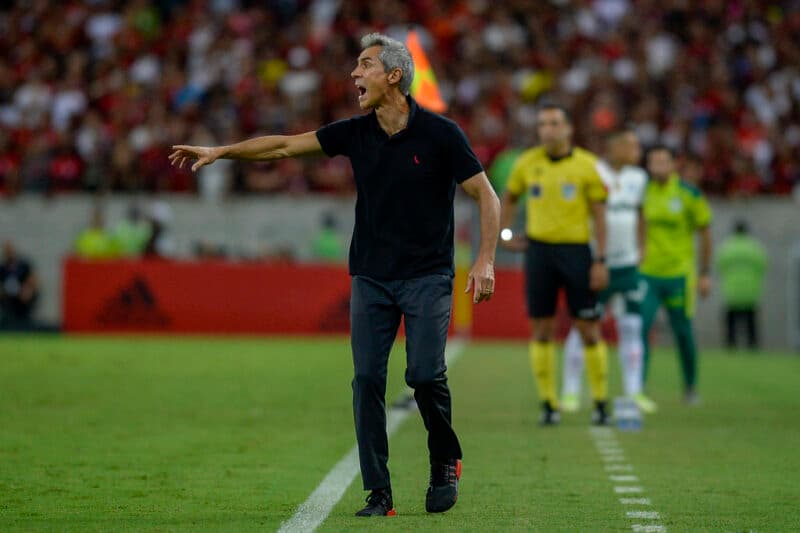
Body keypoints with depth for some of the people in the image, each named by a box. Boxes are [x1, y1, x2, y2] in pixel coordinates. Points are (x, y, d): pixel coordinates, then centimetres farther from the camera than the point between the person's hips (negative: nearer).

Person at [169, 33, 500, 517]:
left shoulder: (440, 133, -9)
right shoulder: (356, 133, 3)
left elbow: (486, 196, -5)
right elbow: (287, 145, 10)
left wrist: (486, 261, -14)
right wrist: (221, 151, 7)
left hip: (427, 276, -4)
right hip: (371, 277, 4)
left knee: (425, 373, -15)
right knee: (367, 378, -5)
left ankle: (446, 463, 13)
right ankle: (379, 493, 0)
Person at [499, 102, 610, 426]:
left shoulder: (586, 165, -3)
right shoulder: (528, 163, 5)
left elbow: (599, 215, -2)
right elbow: (509, 197, 22)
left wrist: (600, 261, -7)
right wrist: (505, 234, 11)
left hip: (576, 250, -2)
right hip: (539, 250, 2)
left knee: (588, 330, -1)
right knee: (541, 329, 1)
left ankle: (601, 402, 8)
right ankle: (548, 405, 8)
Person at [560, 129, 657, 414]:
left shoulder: (637, 178, 10)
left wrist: (641, 249, 18)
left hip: (628, 264, 6)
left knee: (632, 327, 3)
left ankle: (634, 391, 9)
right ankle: (571, 391, 6)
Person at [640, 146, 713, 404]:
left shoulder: (689, 194, -3)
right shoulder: (642, 192, 3)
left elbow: (705, 233, 3)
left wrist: (705, 273, 2)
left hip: (679, 274, -2)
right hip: (647, 275, 2)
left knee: (683, 333, 5)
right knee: (639, 329, -11)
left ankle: (690, 387, 24)